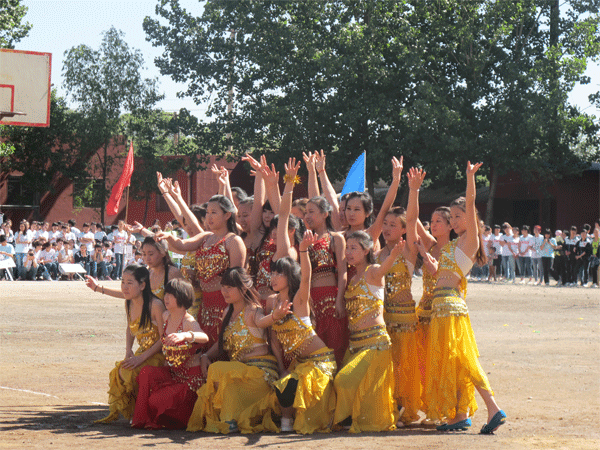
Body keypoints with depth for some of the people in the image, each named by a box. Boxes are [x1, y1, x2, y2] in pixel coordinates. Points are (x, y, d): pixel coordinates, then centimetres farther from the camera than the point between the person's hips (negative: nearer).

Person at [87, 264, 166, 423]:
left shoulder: (156, 305, -21)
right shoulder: (129, 304, 3)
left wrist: (142, 358, -25)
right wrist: (128, 351, 1)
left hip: (158, 355, -8)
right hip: (141, 354, 8)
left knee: (129, 372, -26)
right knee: (117, 372, -13)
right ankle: (115, 412, 1)